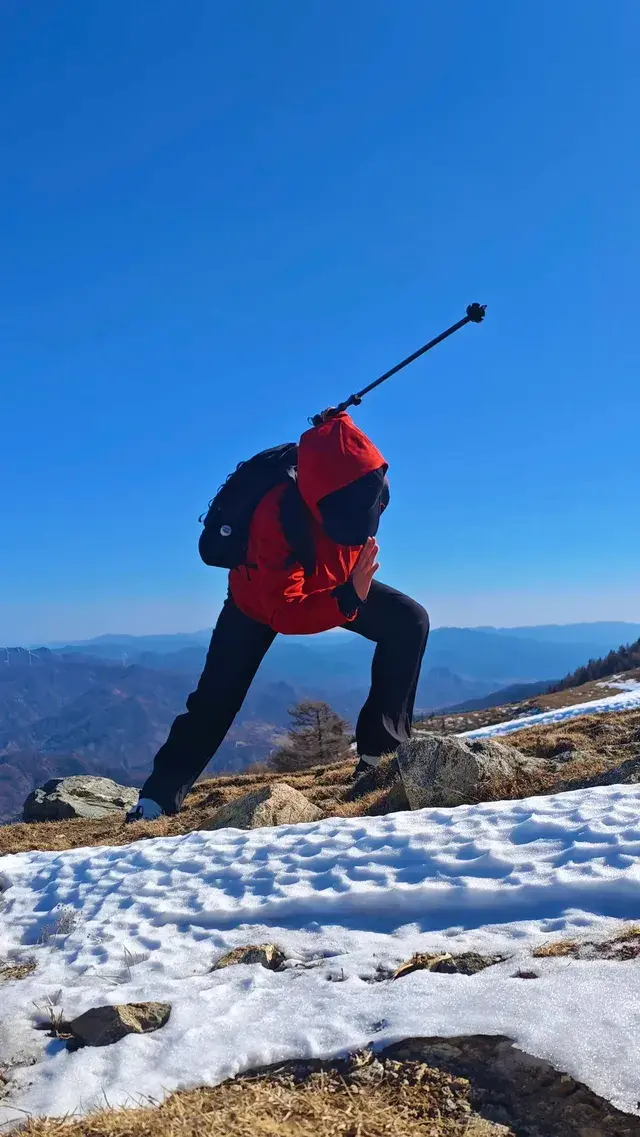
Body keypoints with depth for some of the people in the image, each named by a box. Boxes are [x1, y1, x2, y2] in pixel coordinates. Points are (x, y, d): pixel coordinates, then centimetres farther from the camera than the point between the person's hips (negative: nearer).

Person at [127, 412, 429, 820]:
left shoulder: (368, 485, -29)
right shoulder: (278, 519, -43)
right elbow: (284, 615, -44)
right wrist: (348, 600, -55)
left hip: (333, 583, 4)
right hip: (259, 598, -4)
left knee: (410, 622, -14)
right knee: (216, 701, -6)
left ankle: (381, 749, -7)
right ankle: (159, 796, 11)